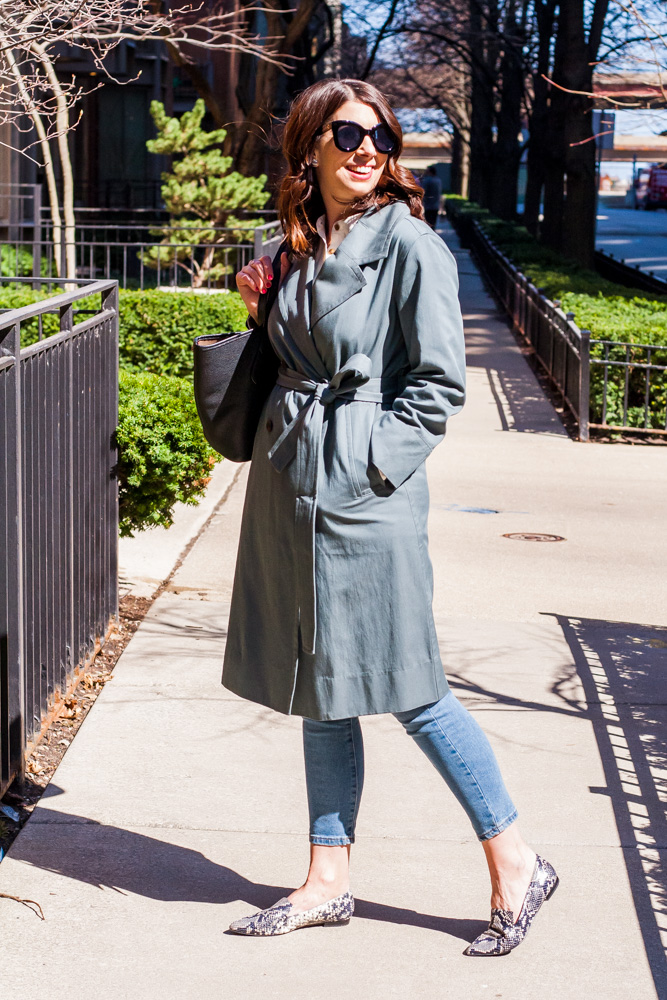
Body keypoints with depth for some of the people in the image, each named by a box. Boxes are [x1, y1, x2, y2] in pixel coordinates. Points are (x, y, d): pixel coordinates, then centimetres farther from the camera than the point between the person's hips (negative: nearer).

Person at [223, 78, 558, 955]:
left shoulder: (409, 243, -10)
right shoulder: (301, 246, 11)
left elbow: (440, 383, -11)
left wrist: (376, 464, -15)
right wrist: (261, 305, 5)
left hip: (364, 494, -7)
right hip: (288, 483, 7)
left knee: (403, 686, -2)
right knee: (320, 688, 12)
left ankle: (516, 866, 13)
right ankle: (329, 881, 23)